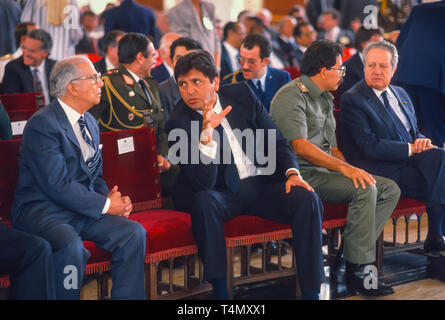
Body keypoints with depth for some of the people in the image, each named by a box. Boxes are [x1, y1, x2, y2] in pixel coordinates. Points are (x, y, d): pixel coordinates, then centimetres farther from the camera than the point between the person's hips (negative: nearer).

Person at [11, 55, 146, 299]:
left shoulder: (89, 123, 14)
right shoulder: (43, 124, -14)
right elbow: (57, 185, -20)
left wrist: (109, 196, -2)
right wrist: (105, 204, -16)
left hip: (84, 209, 8)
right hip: (43, 211, -8)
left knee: (134, 233, -13)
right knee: (71, 245, -36)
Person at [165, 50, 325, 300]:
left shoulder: (242, 94, 0)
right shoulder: (179, 124, -12)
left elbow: (277, 140, 8)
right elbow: (204, 184, -22)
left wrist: (292, 172, -11)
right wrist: (206, 134, -34)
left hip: (262, 184, 3)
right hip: (222, 194, -3)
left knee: (307, 199, -22)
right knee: (204, 201, -36)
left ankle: (311, 291, -16)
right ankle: (220, 291, -29)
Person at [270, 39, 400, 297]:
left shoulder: (325, 99, 21)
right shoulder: (291, 96, -10)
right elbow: (300, 147, -22)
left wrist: (352, 169, 2)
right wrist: (344, 168, -28)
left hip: (325, 170, 9)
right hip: (302, 174, -9)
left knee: (390, 189, -4)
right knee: (365, 189, -28)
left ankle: (353, 251, -12)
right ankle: (357, 272, -22)